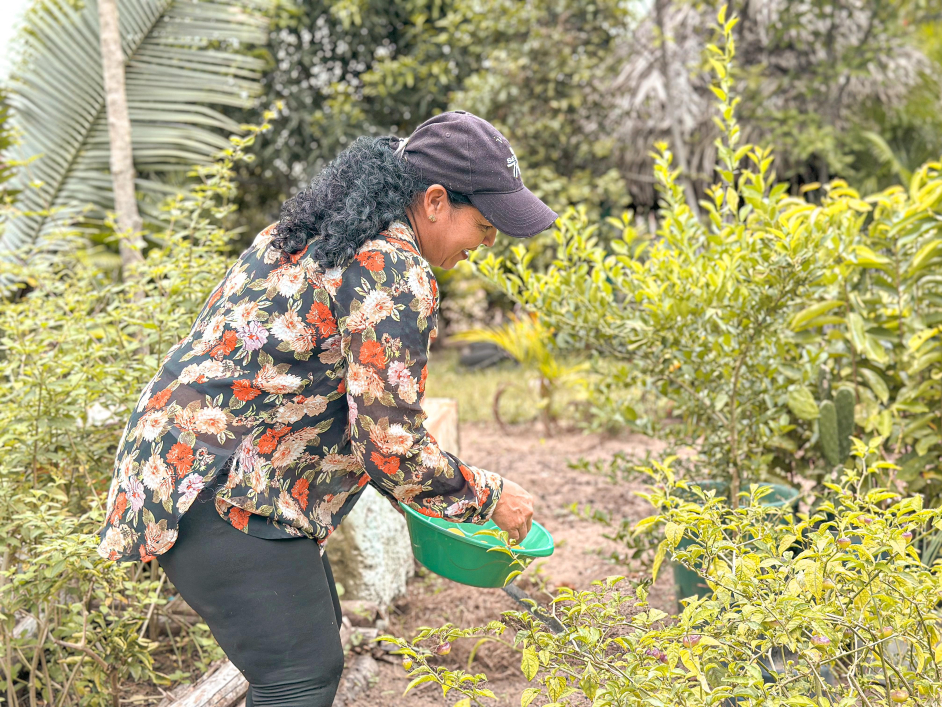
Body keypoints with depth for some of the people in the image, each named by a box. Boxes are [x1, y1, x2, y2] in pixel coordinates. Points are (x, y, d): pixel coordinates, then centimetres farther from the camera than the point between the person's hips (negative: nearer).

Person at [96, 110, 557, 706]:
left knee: (317, 629, 19)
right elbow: (391, 447, -19)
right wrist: (487, 496, -4)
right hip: (221, 498, -11)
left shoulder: (309, 234, 14)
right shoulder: (397, 272, -17)